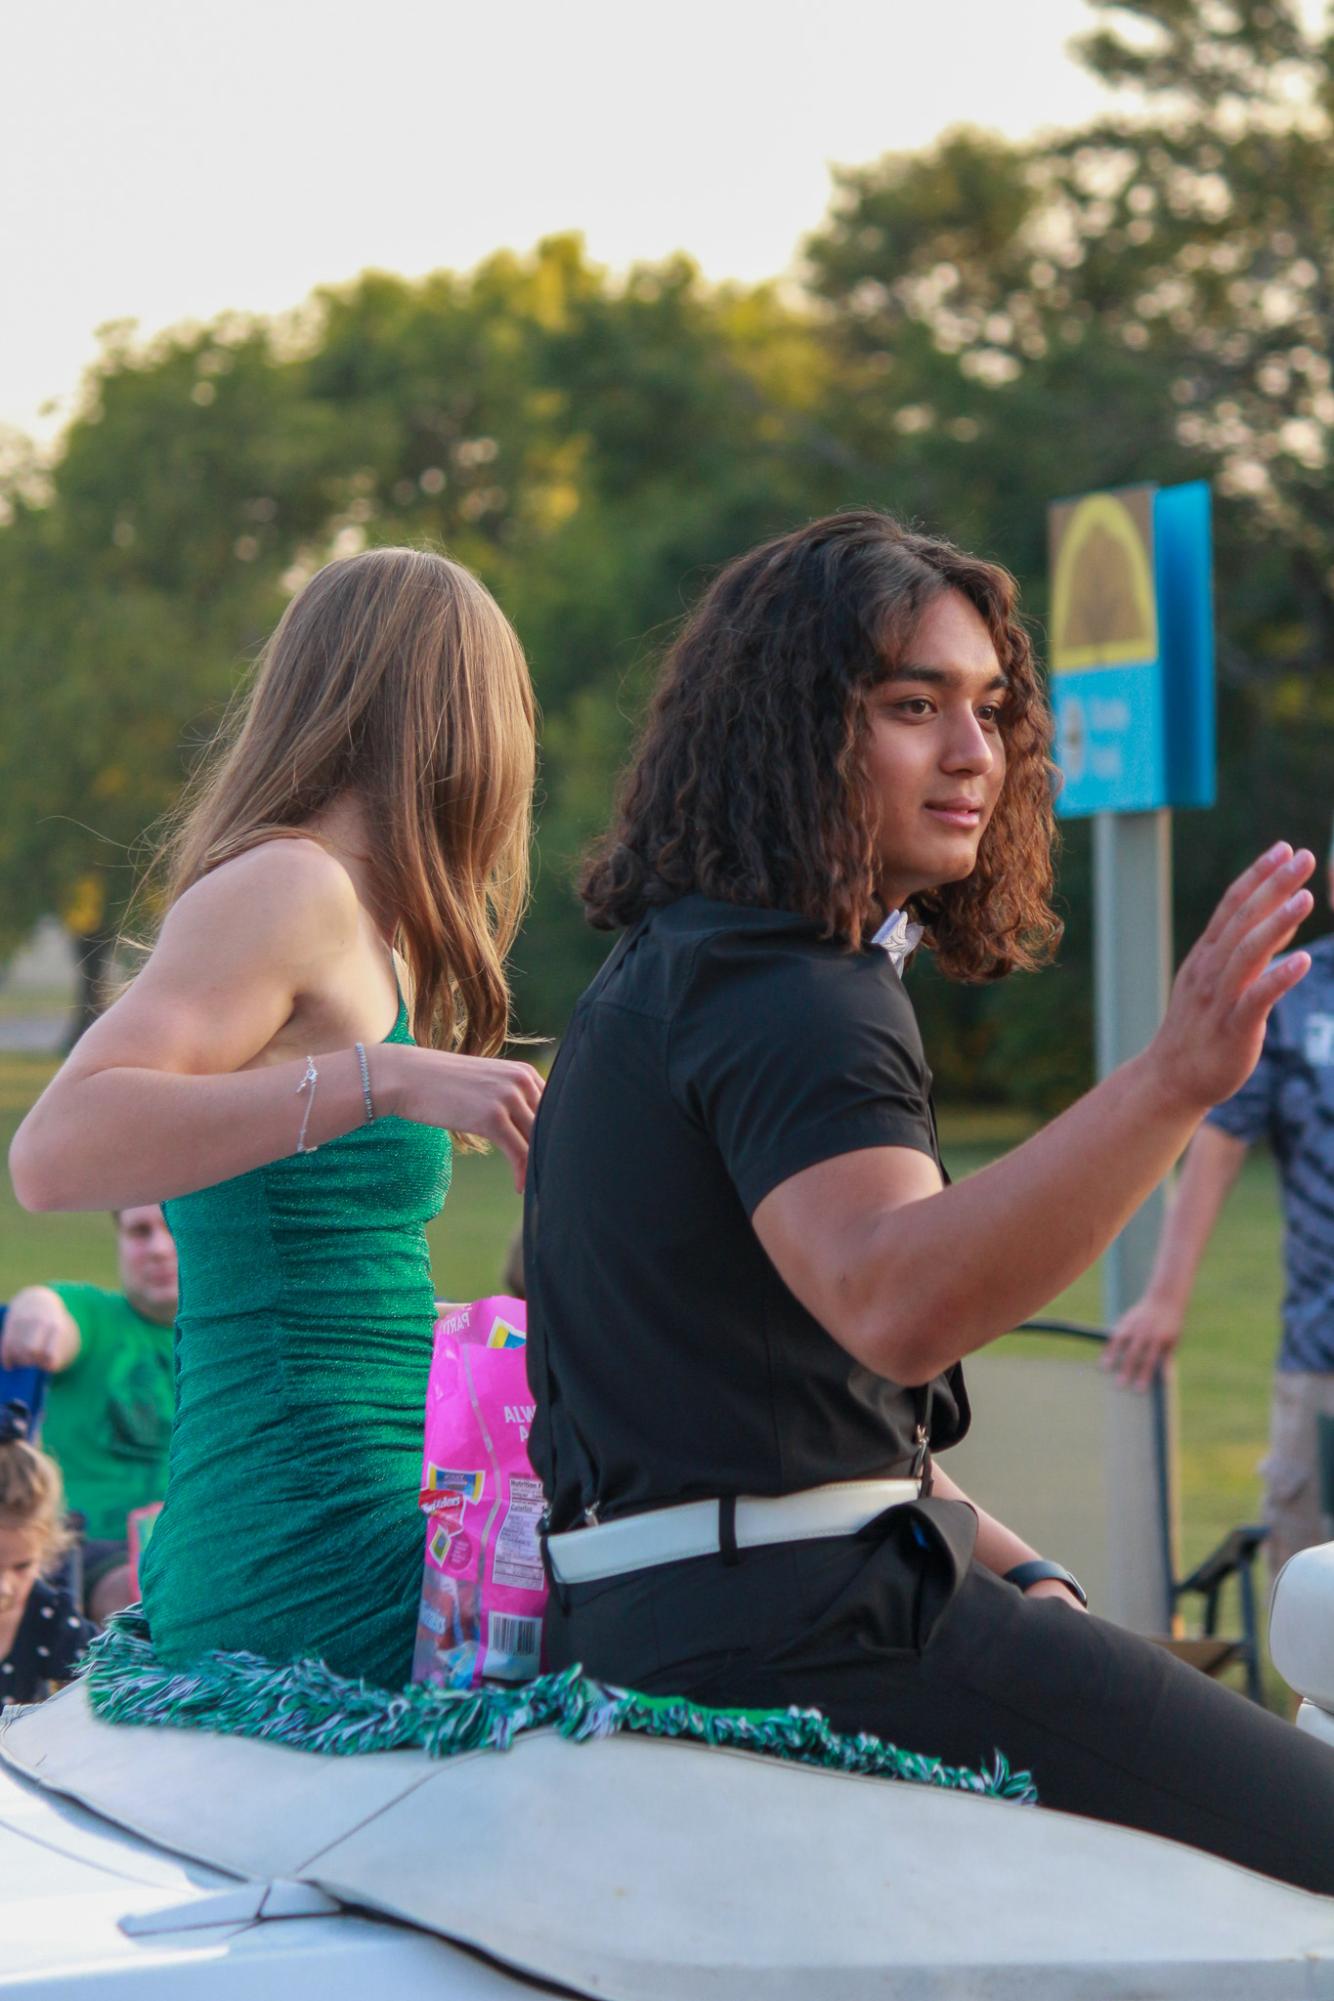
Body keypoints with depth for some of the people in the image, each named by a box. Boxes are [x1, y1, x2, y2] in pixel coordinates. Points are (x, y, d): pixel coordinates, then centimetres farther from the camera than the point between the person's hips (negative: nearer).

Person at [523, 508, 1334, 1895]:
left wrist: (1011, 1568, 13)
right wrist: (1171, 1083, -44)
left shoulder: (667, 973, 18)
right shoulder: (790, 996, -16)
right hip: (795, 1633, -11)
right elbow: (893, 1300, -36)